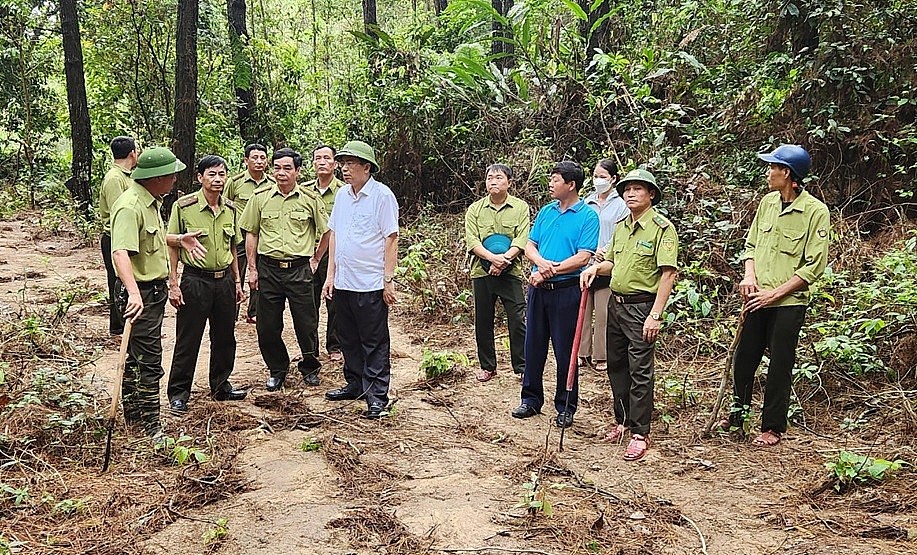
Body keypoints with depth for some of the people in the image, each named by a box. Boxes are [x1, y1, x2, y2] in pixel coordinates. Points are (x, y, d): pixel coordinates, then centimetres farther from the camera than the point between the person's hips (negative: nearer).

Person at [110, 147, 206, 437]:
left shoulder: (149, 202, 10)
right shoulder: (130, 206, -22)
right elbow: (120, 252, -34)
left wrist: (178, 239, 13)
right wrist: (133, 293, -45)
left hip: (154, 290, 10)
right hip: (140, 293, -10)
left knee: (136, 356, 19)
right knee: (148, 361, -5)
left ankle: (133, 414, 31)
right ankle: (151, 427, 3)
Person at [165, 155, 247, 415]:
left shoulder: (230, 208, 7)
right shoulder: (183, 206, -9)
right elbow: (172, 246, -7)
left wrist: (237, 281, 15)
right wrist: (173, 284, -11)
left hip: (224, 280, 5)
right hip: (195, 280, -5)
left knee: (224, 337, 14)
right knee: (188, 340, 1)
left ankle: (221, 386, 30)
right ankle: (178, 393, 14)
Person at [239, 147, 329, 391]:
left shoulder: (310, 199, -1)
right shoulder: (260, 197, 2)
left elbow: (326, 232, 11)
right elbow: (251, 234, 8)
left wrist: (315, 259, 9)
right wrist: (252, 269, 4)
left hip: (299, 270, -1)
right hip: (268, 268, 1)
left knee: (306, 324, 4)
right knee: (267, 326, 6)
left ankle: (310, 367, 27)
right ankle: (277, 370, 27)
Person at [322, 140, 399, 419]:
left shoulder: (382, 195, -10)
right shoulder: (342, 194, 10)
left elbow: (391, 239, -11)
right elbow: (334, 234, 15)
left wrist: (388, 280, -13)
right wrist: (331, 274, 11)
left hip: (370, 284, -7)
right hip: (343, 282, 7)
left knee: (375, 343, 1)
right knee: (349, 339, 17)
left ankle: (377, 396, 7)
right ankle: (355, 384, 31)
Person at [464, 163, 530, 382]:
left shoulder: (520, 207, 3)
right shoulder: (475, 209, 7)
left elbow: (522, 239, -6)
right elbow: (471, 241, -4)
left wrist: (504, 259, -20)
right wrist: (493, 257, -19)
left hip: (510, 273, -2)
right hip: (482, 272, 2)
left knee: (518, 320, -3)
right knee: (483, 321, 9)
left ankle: (522, 366, 8)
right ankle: (487, 366, 22)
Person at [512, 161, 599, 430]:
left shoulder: (587, 216, -7)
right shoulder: (546, 211, 10)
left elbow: (582, 258, -15)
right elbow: (530, 246, 8)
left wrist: (549, 272, -16)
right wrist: (543, 263, -13)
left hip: (566, 290, -5)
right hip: (538, 288, 6)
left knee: (565, 350, 3)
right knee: (534, 345, 11)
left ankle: (566, 407, 16)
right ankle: (531, 400, 25)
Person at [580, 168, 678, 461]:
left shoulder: (662, 228, -11)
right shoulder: (621, 226, 13)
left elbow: (668, 273, -17)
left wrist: (655, 315, -22)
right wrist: (595, 268, 2)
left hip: (642, 307, -8)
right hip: (616, 304, 8)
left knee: (640, 371, -4)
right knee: (616, 366, 14)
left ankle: (640, 432, 4)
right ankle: (623, 420, 28)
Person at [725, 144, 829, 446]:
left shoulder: (816, 211, -10)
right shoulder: (768, 201, 7)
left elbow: (814, 265, -12)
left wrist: (774, 293, -16)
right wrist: (749, 275, -3)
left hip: (789, 302, -5)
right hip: (758, 298, 5)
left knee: (780, 365, 5)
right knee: (743, 357, 13)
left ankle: (773, 427, 20)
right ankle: (738, 412, 33)